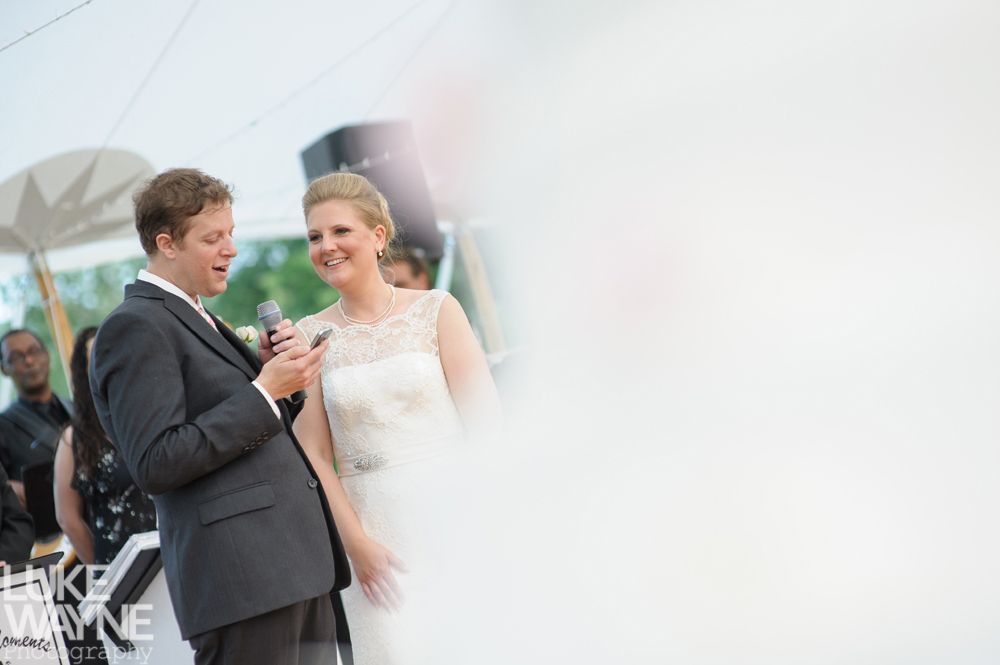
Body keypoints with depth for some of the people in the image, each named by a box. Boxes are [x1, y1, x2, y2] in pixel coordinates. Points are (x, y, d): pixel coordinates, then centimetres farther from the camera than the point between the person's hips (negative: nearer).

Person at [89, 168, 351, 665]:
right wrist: (264, 391, -15)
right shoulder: (134, 327, -8)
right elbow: (155, 465, -16)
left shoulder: (198, 322, 21)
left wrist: (274, 370, 6)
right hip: (241, 577, -9)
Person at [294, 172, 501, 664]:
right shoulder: (309, 336, 4)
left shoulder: (436, 310, 1)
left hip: (453, 513, -1)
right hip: (373, 527, 1)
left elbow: (484, 420, -3)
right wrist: (356, 543, -7)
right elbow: (315, 455, 1)